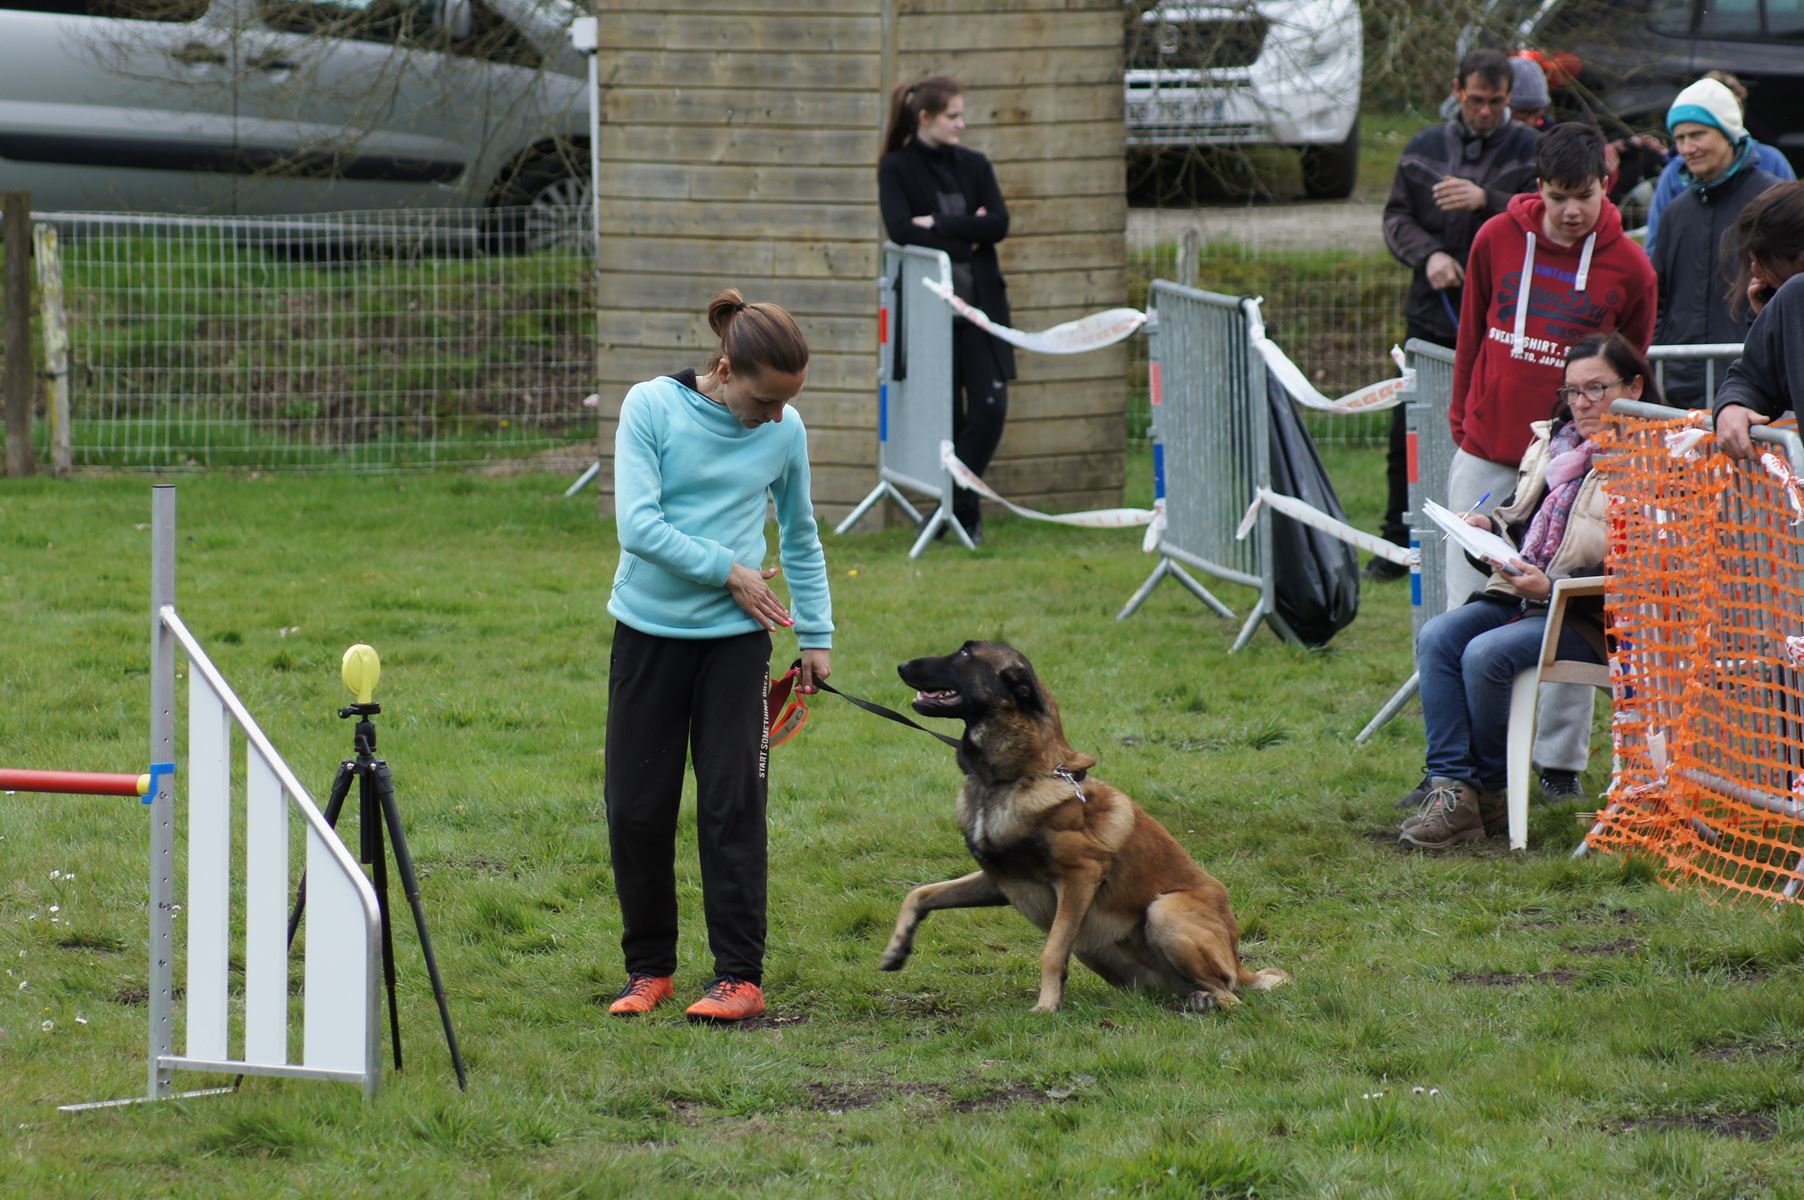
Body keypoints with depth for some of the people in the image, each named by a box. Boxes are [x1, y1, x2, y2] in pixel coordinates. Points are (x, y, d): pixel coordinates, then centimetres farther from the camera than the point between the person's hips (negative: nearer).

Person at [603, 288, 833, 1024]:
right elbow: (638, 525, -14)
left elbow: (800, 536, 15)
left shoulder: (784, 432, 1)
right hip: (648, 631, -1)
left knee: (732, 804, -4)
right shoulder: (652, 408, -8)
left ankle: (740, 976, 2)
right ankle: (649, 968, 17)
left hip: (735, 639, 1)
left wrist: (816, 634, 15)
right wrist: (729, 571, -14)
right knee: (637, 808, 3)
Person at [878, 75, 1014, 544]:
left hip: (979, 302, 3)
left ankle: (955, 504, 4)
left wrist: (938, 224, -10)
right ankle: (962, 507, 13)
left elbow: (998, 224, -3)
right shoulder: (896, 168, 0)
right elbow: (901, 230, -13)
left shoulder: (974, 166, 10)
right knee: (945, 414, 0)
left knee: (990, 406, -8)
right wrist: (965, 236, -10)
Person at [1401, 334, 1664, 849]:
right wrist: (1491, 527, 7)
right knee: (1437, 637, -18)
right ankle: (1449, 786, -24)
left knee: (1486, 654, -28)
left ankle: (1485, 792, -10)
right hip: (1517, 595, 8)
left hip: (1591, 616, -8)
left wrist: (1551, 586, -24)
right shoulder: (1550, 443, 18)